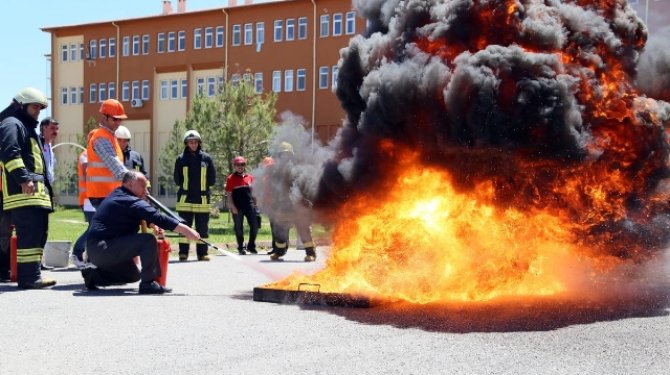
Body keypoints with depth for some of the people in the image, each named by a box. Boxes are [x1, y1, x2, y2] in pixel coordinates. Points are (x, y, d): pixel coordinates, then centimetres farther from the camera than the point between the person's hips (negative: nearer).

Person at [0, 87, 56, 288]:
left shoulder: (27, 127, 29)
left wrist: (45, 187, 26)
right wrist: (23, 178, -27)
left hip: (36, 192, 11)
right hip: (23, 191, -11)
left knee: (39, 232, 10)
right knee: (30, 233, -15)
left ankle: (31, 274, 14)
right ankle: (29, 277, -17)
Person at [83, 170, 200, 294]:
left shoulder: (116, 196, 16)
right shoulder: (131, 201, -15)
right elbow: (158, 218, -24)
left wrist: (151, 224, 0)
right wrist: (186, 230, -25)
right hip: (103, 248, -10)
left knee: (133, 275, 28)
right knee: (148, 240, -21)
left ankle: (94, 275, 21)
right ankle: (148, 283, -17)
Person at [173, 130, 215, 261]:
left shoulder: (206, 158, 4)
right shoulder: (181, 159, 3)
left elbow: (212, 180, 6)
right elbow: (177, 180, 5)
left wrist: (203, 186, 2)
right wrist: (186, 187, 0)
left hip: (203, 199, 1)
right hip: (185, 199, -1)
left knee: (202, 227, 4)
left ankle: (202, 253, 10)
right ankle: (183, 253, 4)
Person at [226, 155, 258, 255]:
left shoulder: (250, 177, 11)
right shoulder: (231, 178, 0)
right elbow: (229, 194, -2)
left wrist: (255, 204, 11)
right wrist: (232, 207, -9)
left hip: (249, 206, 3)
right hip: (237, 208, -3)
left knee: (254, 226, 0)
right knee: (238, 228, 4)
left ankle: (251, 246, 15)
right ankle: (240, 248, 13)